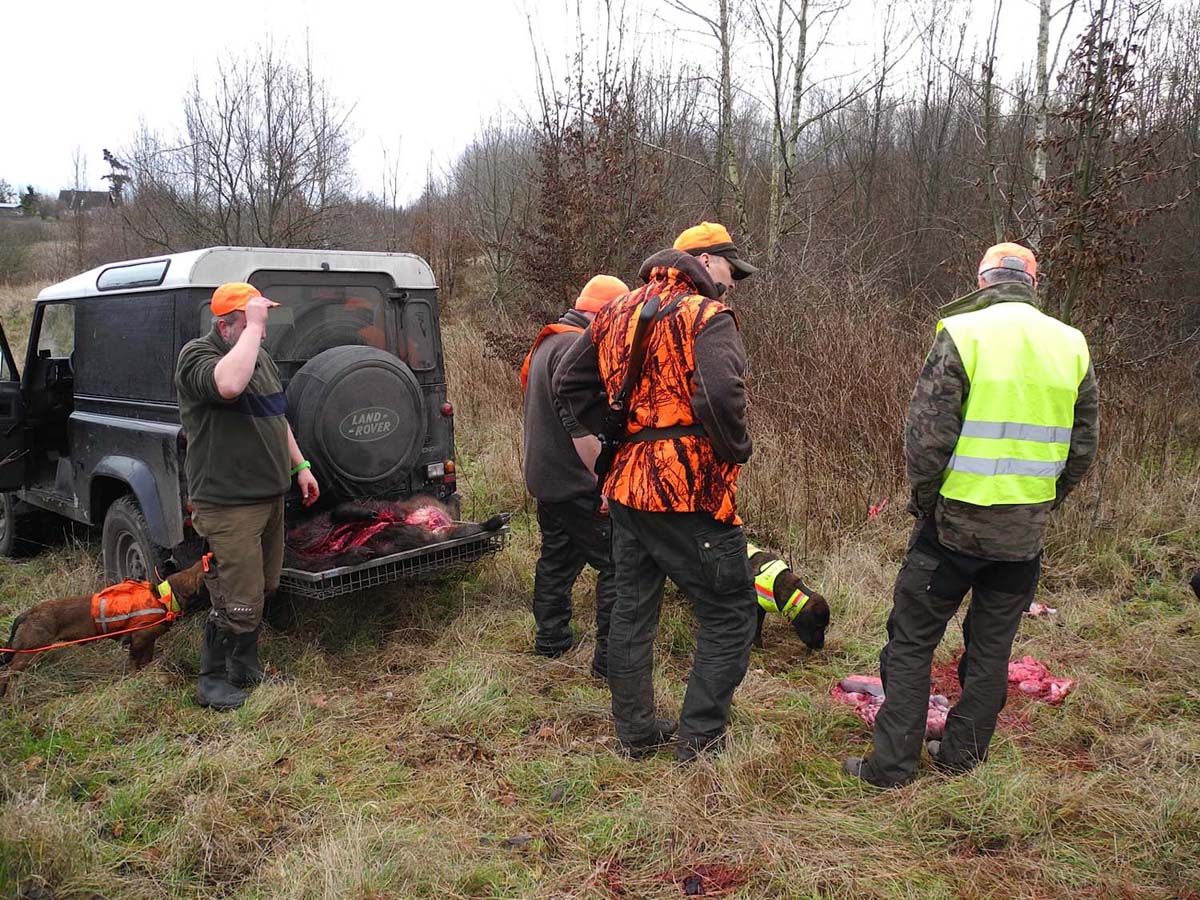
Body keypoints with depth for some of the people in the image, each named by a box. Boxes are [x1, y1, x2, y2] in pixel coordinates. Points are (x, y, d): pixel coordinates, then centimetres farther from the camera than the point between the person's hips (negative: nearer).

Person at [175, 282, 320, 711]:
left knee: (262, 590, 18)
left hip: (270, 496, 9)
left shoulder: (260, 355, 13)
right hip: (229, 503, -9)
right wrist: (253, 326, -30)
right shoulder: (197, 356, -15)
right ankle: (212, 679, 16)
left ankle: (245, 666, 34)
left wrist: (300, 465, 18)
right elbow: (229, 384, -39)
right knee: (237, 603, -4)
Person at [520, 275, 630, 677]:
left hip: (546, 478, 11)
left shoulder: (549, 342, 16)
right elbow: (579, 423, -26)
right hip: (577, 483, -11)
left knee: (558, 559, 21)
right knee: (618, 565, -5)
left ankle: (550, 640, 33)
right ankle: (610, 659, -3)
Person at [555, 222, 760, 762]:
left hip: (626, 488, 8)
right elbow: (720, 394, -27)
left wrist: (617, 437, 15)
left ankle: (636, 733, 30)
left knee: (632, 610, 17)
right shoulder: (707, 316, -10)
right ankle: (699, 742, 10)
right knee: (731, 615, 6)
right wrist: (736, 451, -10)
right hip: (690, 494, -8)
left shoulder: (616, 313, 13)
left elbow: (569, 382, 16)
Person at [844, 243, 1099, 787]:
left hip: (957, 520, -4)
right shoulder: (1071, 344, 5)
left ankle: (891, 765, 11)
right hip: (1025, 532, 5)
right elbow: (1083, 445, 9)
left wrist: (923, 498, 0)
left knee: (912, 643, 7)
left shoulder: (962, 334, -11)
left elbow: (927, 432, -15)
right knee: (991, 649, 17)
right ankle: (962, 757, 28)